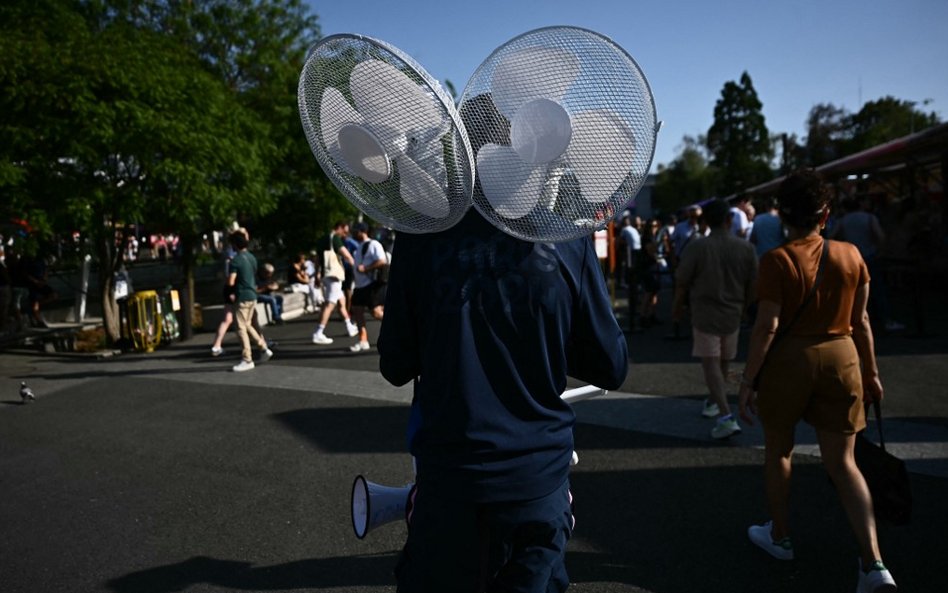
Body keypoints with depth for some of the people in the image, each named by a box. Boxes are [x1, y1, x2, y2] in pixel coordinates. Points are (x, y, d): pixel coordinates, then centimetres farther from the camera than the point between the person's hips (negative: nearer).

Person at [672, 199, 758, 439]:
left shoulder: (696, 248, -14)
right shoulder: (745, 248, -3)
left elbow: (682, 283, -9)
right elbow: (752, 284, 4)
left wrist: (678, 307, 7)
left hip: (705, 314, -4)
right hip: (732, 314, 4)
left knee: (711, 363, -4)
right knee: (723, 363, 19)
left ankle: (726, 416, -13)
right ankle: (714, 402, 38)